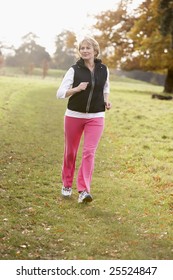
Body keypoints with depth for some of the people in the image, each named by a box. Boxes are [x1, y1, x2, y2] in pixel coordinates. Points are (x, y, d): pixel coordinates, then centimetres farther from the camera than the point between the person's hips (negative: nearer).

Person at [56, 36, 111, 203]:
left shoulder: (103, 70, 3)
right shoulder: (74, 70, -4)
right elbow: (60, 93, -6)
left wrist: (106, 101, 3)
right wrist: (77, 88, -21)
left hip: (96, 117, 0)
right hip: (74, 115, 0)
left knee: (89, 152, -11)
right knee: (70, 152, 10)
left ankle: (84, 191, -14)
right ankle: (67, 184, 29)